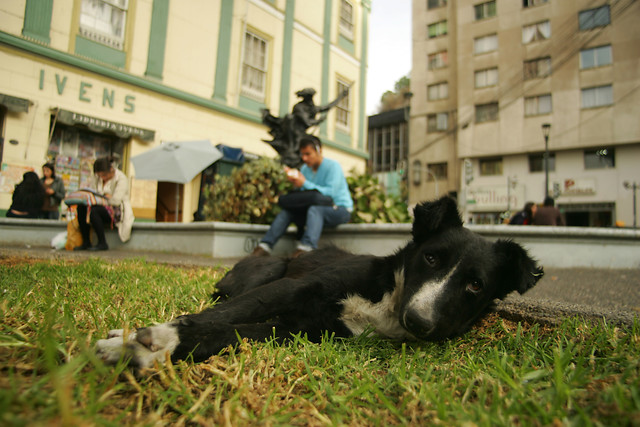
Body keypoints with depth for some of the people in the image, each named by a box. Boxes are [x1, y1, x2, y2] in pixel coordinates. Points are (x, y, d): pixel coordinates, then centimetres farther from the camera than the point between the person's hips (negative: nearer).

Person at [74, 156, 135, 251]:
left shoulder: (121, 178, -14)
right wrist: (103, 196, -11)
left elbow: (116, 201, -22)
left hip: (117, 211, -7)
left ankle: (102, 243, -22)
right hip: (103, 208, 7)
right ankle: (86, 242, -15)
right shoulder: (97, 177, 8)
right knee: (81, 207, -19)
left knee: (93, 210, -31)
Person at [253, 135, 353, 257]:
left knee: (314, 209, -38)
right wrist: (295, 183, -16)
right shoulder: (305, 169, 9)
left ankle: (307, 247, -56)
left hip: (340, 210, -6)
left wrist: (305, 184, -27)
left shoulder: (333, 166, -11)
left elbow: (330, 193, -23)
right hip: (315, 210, 6)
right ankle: (265, 246, -18)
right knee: (287, 211, -12)